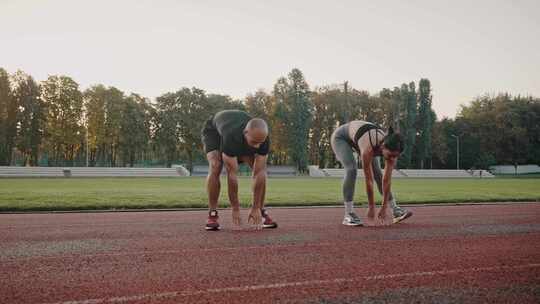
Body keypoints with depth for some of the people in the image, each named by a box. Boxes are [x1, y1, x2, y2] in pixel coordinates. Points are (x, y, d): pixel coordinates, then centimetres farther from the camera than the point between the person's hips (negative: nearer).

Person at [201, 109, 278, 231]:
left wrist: (256, 208, -29)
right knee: (215, 167, -30)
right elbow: (232, 174, -42)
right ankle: (212, 214, -15)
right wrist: (235, 209, -35)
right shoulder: (230, 138, -47)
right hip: (213, 130, -3)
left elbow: (259, 173, -31)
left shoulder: (263, 139, -35)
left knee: (261, 169, -14)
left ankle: (261, 211, 0)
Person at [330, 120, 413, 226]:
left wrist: (384, 208, -20)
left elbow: (387, 180, -22)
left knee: (378, 173, -5)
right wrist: (371, 208, -27)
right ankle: (348, 214, -22)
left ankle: (395, 210, 3)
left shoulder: (391, 149, -28)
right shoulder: (368, 148, -44)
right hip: (341, 137, -5)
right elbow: (369, 180, -35)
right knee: (352, 170, -26)